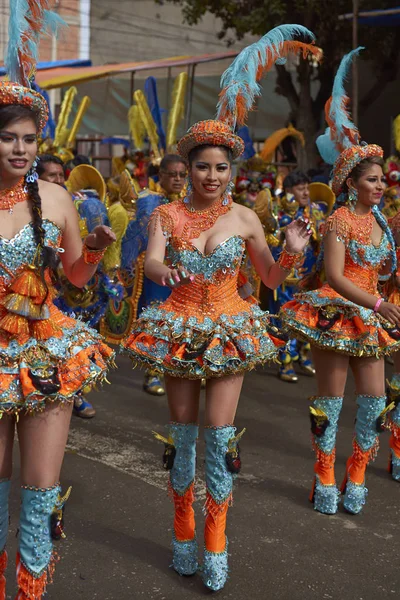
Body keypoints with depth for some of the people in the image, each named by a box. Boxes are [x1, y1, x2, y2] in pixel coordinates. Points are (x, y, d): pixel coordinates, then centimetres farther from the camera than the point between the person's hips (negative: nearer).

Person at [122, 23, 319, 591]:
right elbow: (150, 262, -18)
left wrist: (293, 251, -15)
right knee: (183, 433, 9)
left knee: (221, 436, -2)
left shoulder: (245, 218, -1)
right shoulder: (167, 214, -2)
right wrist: (164, 271, -42)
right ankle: (184, 531, 28)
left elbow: (271, 278, 5)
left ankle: (215, 543, 14)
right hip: (180, 328, 1)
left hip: (230, 331, 0)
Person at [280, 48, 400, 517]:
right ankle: (325, 482, 15)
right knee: (331, 396, 1)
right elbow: (334, 276, -22)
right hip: (336, 311, -7)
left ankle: (356, 478, 21)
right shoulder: (339, 220, -12)